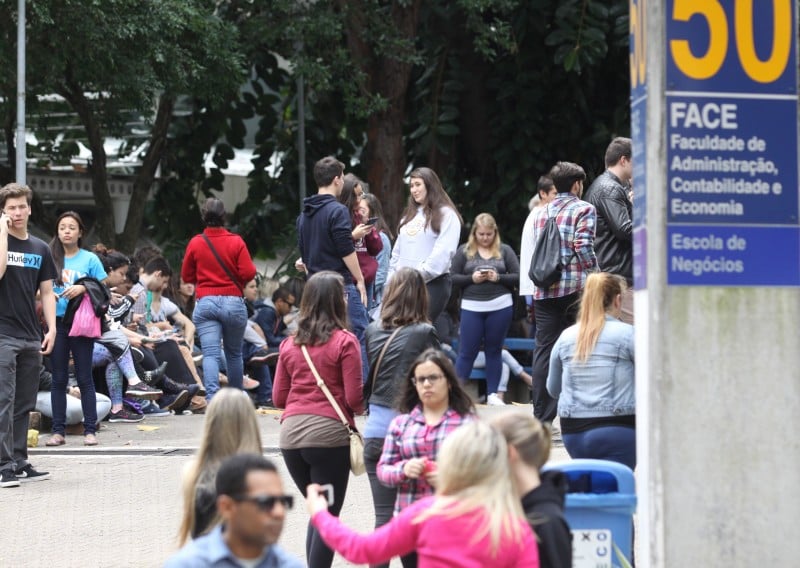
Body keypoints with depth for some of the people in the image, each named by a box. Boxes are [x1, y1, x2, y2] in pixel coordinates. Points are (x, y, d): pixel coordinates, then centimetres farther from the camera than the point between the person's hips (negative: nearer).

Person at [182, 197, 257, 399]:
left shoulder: (195, 243, 1)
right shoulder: (236, 242, -3)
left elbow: (187, 276, 9)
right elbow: (248, 273, -8)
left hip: (205, 302, 0)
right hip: (233, 302, 0)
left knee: (210, 354, -8)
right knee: (234, 353, 16)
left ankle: (212, 396, -25)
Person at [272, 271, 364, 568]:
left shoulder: (290, 344, 7)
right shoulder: (344, 342, -7)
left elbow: (278, 398, 10)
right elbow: (354, 398, -9)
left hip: (291, 433, 5)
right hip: (330, 432, -5)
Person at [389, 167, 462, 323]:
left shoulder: (446, 215, -1)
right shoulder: (409, 215, 22)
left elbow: (443, 252, -13)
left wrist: (421, 274, -17)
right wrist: (391, 279, 13)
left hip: (432, 282, -7)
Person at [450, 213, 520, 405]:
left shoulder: (505, 251, 6)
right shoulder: (464, 251, 5)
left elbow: (518, 277, 1)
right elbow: (453, 278, 2)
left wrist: (498, 277, -14)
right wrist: (471, 278, -13)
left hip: (500, 306, 1)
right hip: (471, 308, -1)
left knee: (494, 350, 8)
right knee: (467, 351, 0)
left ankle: (493, 393, 14)